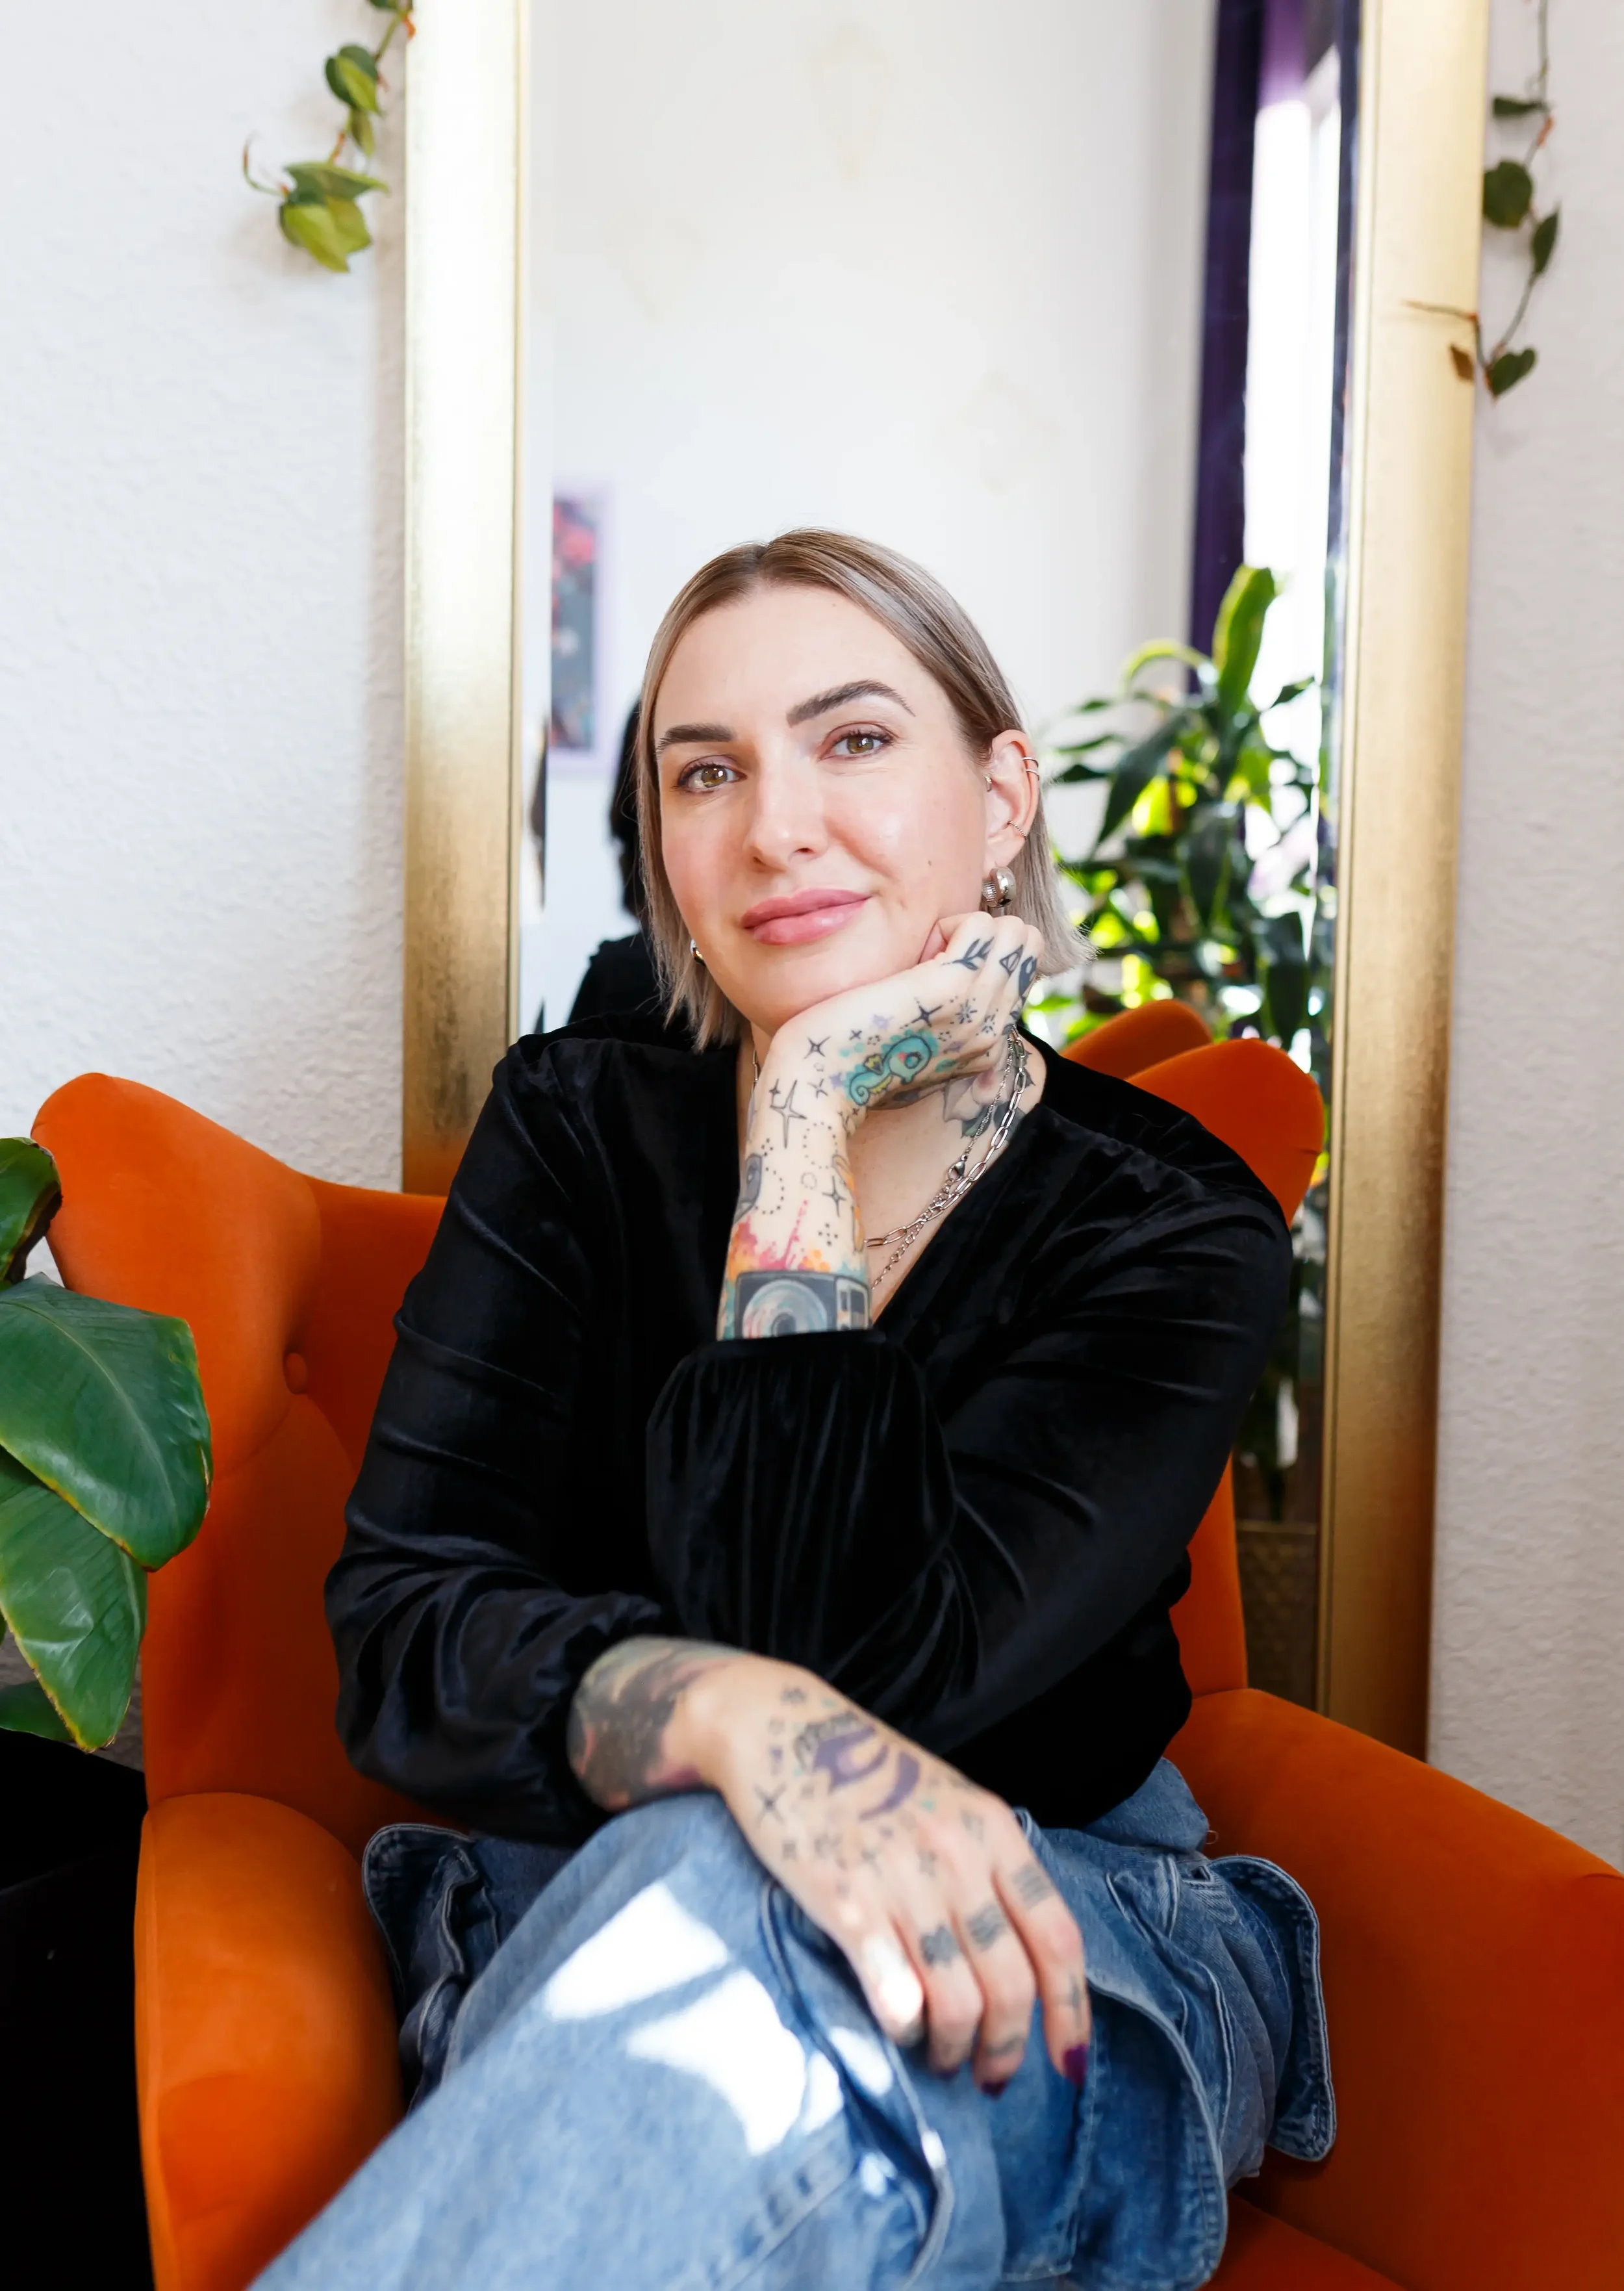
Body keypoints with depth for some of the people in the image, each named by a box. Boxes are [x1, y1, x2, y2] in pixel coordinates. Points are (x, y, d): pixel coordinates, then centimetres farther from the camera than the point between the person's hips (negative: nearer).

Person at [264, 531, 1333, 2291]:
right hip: (588, 1930, 1)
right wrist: (729, 1720, -34)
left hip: (1054, 1954, 0)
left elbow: (865, 1660, -23)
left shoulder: (1173, 1232, -8)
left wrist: (813, 1103, -19)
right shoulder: (578, 1132, -2)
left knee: (724, 1924, -35)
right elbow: (397, 1634, -12)